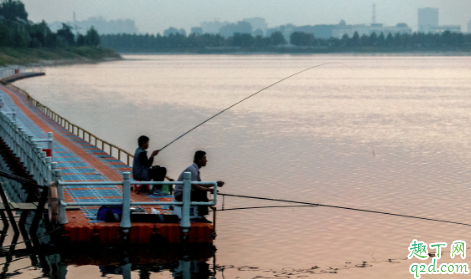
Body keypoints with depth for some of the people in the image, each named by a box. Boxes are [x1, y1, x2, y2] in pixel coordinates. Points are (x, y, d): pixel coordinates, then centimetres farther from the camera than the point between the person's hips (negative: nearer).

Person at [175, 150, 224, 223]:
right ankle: (201, 216, -19)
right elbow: (194, 186, -27)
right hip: (181, 194, -11)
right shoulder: (192, 169, -19)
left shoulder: (195, 169, 13)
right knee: (202, 194, -24)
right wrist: (209, 189, -23)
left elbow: (200, 184, 18)